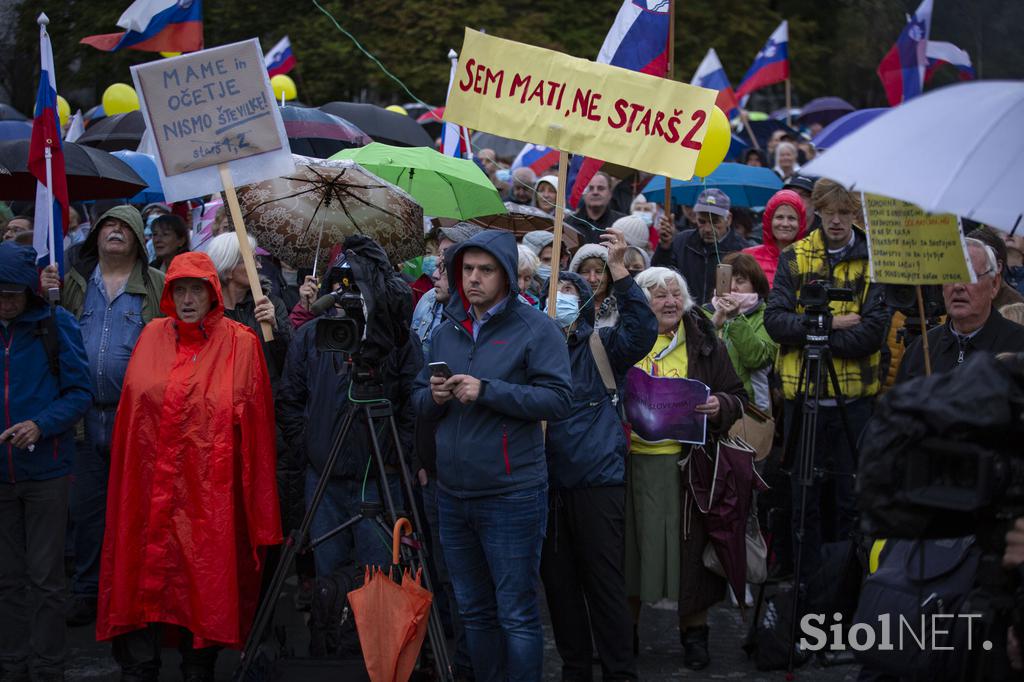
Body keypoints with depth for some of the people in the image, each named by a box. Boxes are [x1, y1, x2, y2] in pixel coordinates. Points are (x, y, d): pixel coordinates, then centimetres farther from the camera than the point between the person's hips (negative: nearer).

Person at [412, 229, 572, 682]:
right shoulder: (446, 331, 12)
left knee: (517, 616, -2)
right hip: (452, 493, 6)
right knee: (473, 611, 15)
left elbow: (558, 400, -15)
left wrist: (487, 391, -21)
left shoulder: (536, 328, -6)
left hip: (512, 496, -6)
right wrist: (433, 397, -7)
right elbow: (419, 404, 17)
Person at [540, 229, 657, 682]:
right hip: (546, 482, 4)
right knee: (558, 581, 10)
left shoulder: (601, 347, 2)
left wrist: (618, 270, -23)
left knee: (605, 581, -2)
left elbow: (641, 329, -16)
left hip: (598, 480, -3)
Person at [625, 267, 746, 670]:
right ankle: (626, 628, 20)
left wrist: (721, 406, -12)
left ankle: (694, 633, 15)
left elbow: (738, 396, 9)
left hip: (687, 463, 0)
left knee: (690, 545, 3)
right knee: (633, 544, 6)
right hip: (633, 461, 1)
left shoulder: (704, 342, 6)